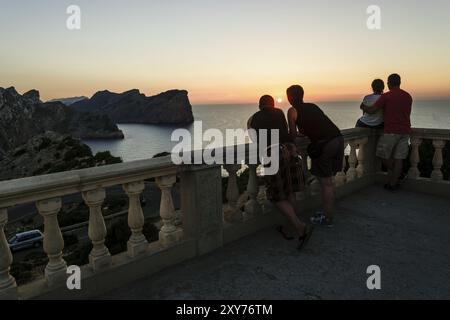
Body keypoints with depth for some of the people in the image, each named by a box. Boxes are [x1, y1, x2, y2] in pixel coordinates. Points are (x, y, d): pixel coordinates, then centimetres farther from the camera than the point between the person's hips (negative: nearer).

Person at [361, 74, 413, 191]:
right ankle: (393, 183, 8)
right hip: (405, 131, 6)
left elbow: (371, 111, -11)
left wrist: (363, 107, 10)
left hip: (391, 131, -6)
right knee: (399, 158, 5)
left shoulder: (386, 96, -8)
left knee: (384, 154, 12)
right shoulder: (408, 96, 11)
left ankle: (393, 178, 18)